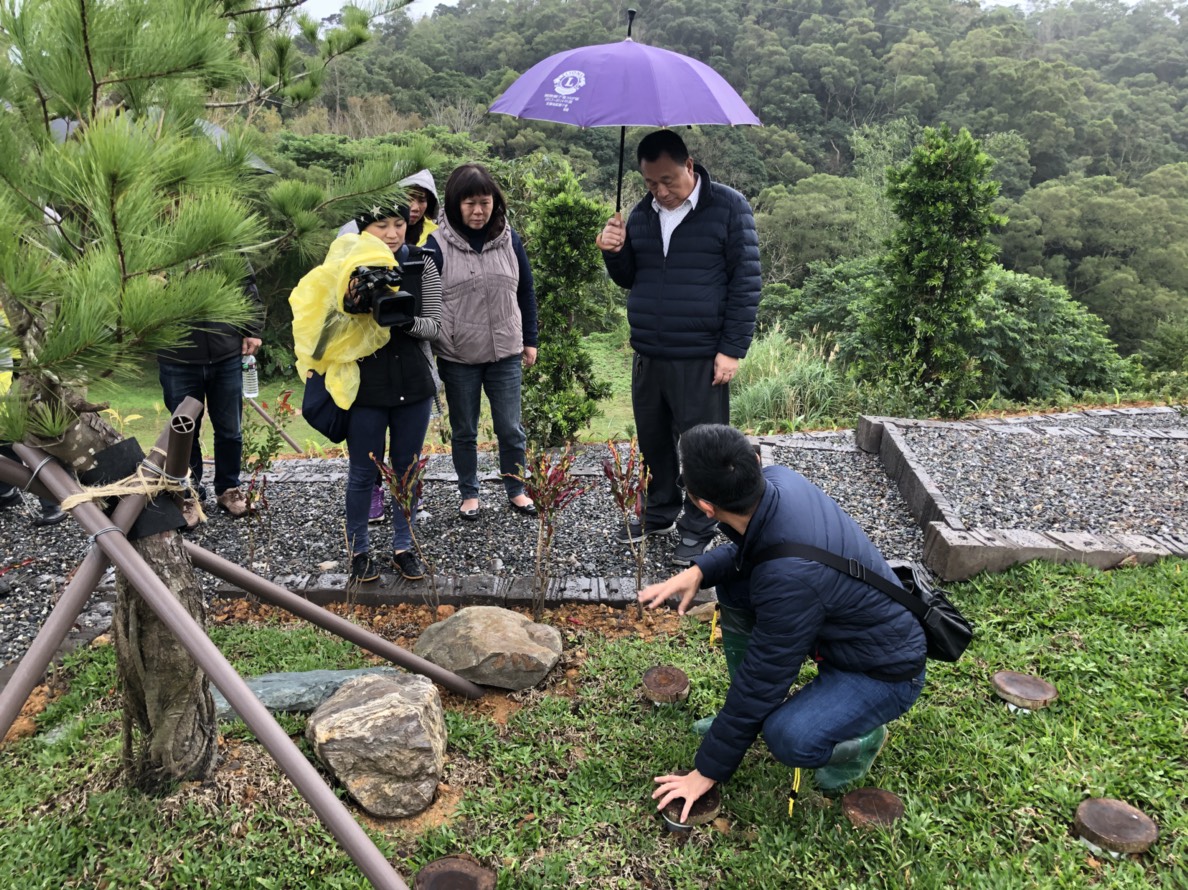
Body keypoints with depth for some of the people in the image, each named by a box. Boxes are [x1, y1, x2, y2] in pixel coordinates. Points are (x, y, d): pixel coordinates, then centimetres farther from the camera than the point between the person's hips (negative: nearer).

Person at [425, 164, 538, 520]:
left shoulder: (509, 240, 1)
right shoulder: (438, 244, -8)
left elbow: (525, 292, 10)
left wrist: (530, 340, 10)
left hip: (506, 355, 2)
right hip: (457, 358, -2)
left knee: (511, 429, 9)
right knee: (464, 431, 12)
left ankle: (516, 490, 27)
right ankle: (469, 494, 29)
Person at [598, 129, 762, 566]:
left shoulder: (728, 207, -5)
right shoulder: (642, 214, 10)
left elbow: (746, 282, -8)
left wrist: (732, 350, -12)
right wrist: (614, 252, -3)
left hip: (701, 360, -5)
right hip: (647, 356, 5)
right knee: (653, 442, 15)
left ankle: (698, 527, 19)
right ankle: (660, 511, 34)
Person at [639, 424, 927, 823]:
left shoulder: (789, 576, -38)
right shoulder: (776, 479, -17)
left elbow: (761, 679, -26)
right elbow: (743, 549, 6)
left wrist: (708, 771, -13)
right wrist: (699, 570, -14)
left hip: (885, 668, -8)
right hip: (839, 623, 8)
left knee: (789, 738, -30)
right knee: (733, 583, 0)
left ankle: (862, 736, 3)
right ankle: (747, 712, 12)